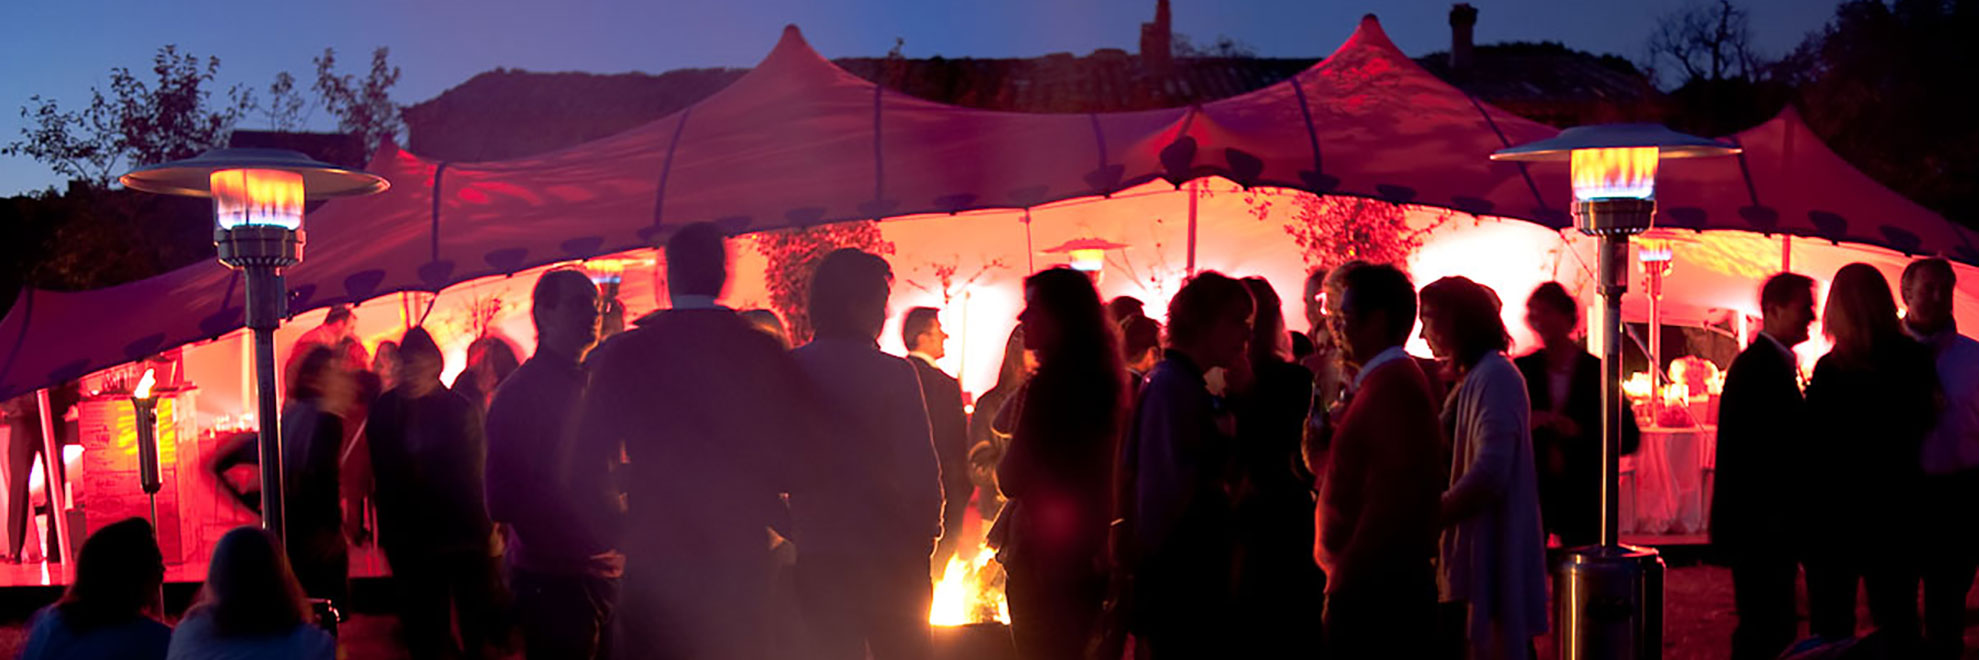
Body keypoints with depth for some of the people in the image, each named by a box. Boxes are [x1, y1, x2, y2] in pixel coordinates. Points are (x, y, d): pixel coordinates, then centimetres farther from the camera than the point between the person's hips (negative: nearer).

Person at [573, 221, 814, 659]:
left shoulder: (626, 352, -6)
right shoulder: (766, 353, -3)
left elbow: (585, 463, -4)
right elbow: (800, 462, 1)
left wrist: (617, 527, 12)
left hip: (655, 562, -1)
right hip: (743, 561, 1)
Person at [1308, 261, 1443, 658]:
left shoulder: (1392, 386, -15)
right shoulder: (1381, 382, 17)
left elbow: (1389, 497, -21)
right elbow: (1342, 473, 16)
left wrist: (1345, 574, -16)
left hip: (1376, 589, -10)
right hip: (1370, 586, 10)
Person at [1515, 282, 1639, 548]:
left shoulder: (1598, 373, 0)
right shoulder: (1521, 370, 4)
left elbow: (1629, 439, -1)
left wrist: (1579, 432, -16)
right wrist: (1525, 424, -16)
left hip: (1581, 499, -1)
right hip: (1529, 494, 1)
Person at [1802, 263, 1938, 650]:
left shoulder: (1831, 369, -17)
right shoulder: (1916, 360, -4)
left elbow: (1816, 447, -12)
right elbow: (1924, 425, 10)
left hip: (1836, 514, -4)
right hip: (1898, 512, 4)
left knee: (1832, 622, 7)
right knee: (1897, 620, 15)